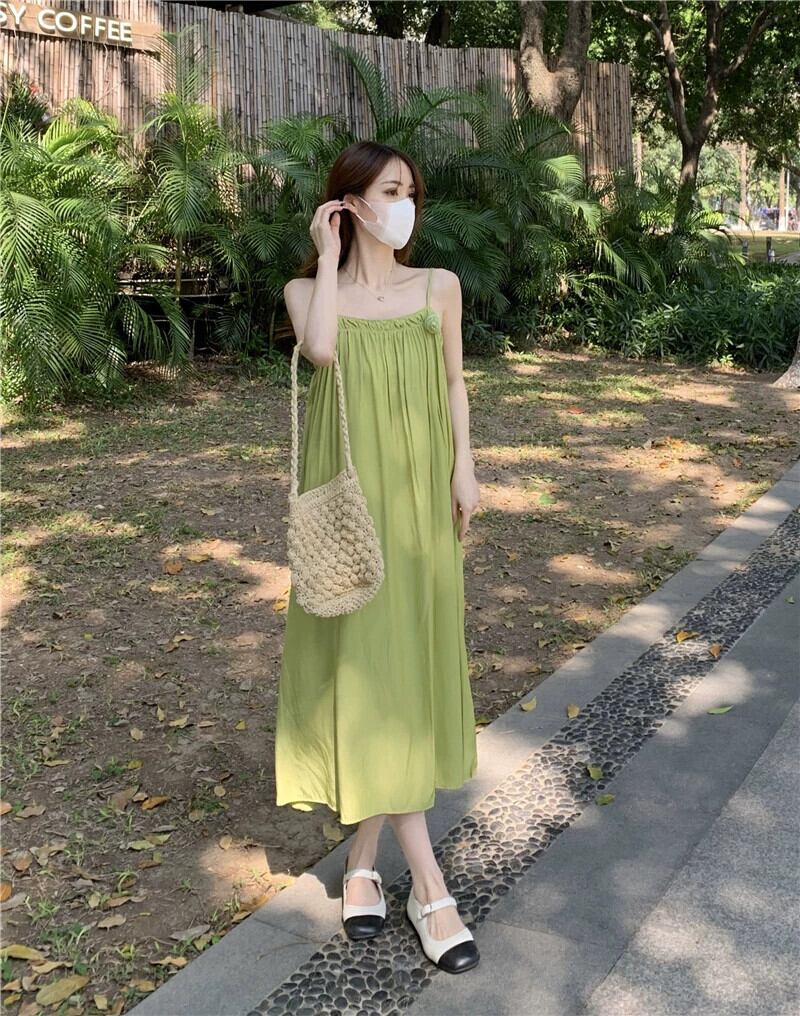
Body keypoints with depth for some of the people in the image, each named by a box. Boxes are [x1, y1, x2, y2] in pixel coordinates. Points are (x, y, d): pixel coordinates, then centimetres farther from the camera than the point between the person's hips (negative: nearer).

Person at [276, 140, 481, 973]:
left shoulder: (440, 286, 9)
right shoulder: (308, 289, 2)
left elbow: (454, 383, 11)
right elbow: (322, 350, -19)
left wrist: (464, 467, -2)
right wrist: (331, 256, -8)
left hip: (421, 493, 3)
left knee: (407, 665, 6)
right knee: (367, 665, -6)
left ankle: (364, 858, 22)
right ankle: (429, 884, 0)